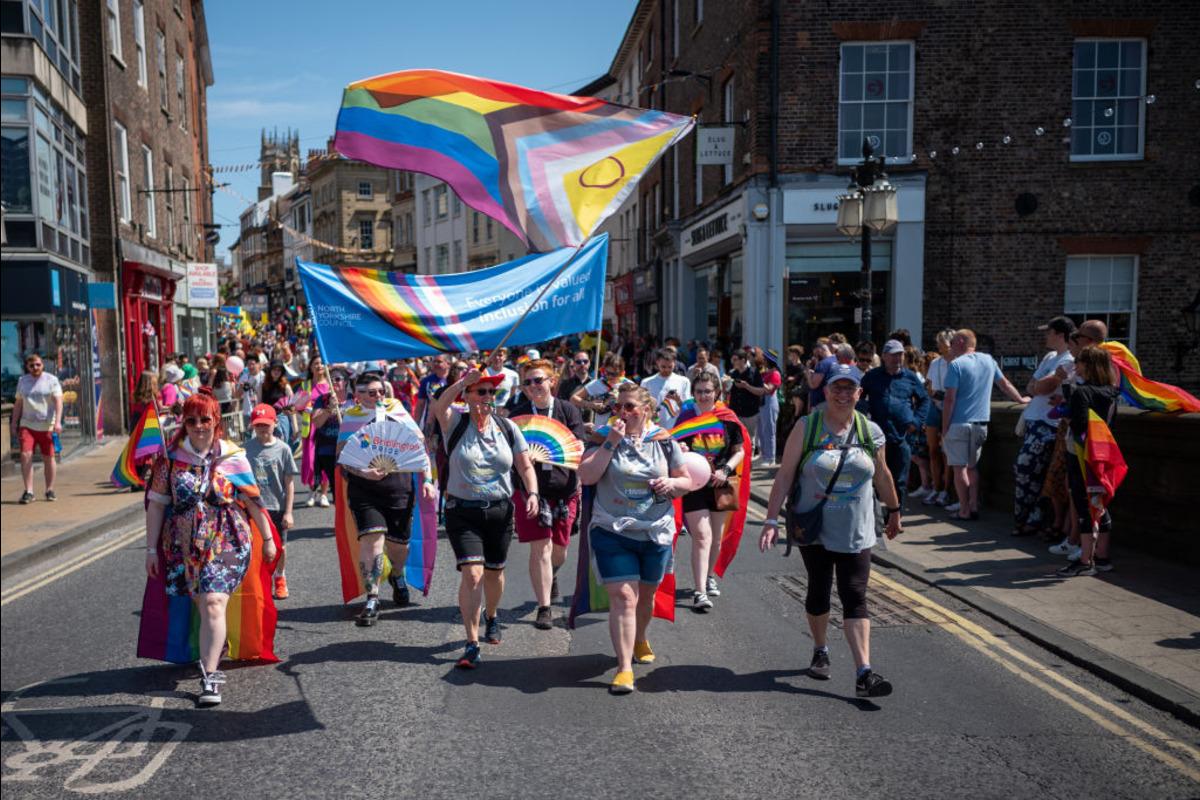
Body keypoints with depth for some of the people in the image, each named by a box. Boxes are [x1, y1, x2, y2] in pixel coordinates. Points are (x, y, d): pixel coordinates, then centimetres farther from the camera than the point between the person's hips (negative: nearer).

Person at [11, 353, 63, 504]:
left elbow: (58, 401, -8)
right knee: (25, 455, -11)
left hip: (46, 425, -2)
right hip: (27, 425, 3)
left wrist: (58, 421, -20)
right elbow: (18, 403, 16)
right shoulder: (22, 381, 11)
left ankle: (50, 490, 14)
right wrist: (14, 423, 13)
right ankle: (28, 491, -9)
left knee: (48, 458, 2)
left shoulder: (51, 380, -1)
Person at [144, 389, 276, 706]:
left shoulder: (232, 456, 0)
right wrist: (152, 549, 4)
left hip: (226, 543, -2)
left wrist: (268, 538, 6)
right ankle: (212, 664, 27)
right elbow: (156, 505, 5)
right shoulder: (170, 458, 3)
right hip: (184, 546, 2)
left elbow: (253, 501, 4)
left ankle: (209, 676, -14)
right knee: (203, 605, 8)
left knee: (213, 603, -15)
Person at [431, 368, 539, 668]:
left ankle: (491, 617, 46)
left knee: (494, 573, 17)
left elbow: (525, 466, 6)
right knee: (472, 574, -15)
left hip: (500, 510, 3)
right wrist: (463, 381, -39)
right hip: (463, 511, -3)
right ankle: (472, 644, -7)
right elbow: (438, 408, -29)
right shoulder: (456, 423, -5)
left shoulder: (507, 427, 3)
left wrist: (532, 493, -10)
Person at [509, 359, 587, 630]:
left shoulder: (568, 410, 0)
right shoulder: (518, 414, 1)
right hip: (531, 486, -1)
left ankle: (552, 574, 51)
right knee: (540, 547, -7)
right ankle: (544, 609, 0)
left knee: (559, 547, 15)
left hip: (564, 486, 1)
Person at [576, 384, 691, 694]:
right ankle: (624, 667, -8)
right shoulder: (604, 439, -2)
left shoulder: (664, 441, 3)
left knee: (646, 594, 19)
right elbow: (586, 477, -14)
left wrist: (672, 483, -13)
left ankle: (639, 640, 46)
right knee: (623, 596, -12)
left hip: (656, 533, 3)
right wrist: (611, 442, -19)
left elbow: (687, 481, 10)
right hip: (612, 532, -2)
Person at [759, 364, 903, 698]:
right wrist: (771, 520, -15)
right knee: (819, 592, 13)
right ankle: (820, 652, 35)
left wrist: (893, 511, 23)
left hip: (855, 532, 1)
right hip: (814, 529, -1)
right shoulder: (806, 428, -7)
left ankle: (864, 673, -7)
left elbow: (882, 476, 15)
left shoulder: (871, 432, 0)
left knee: (855, 597, -4)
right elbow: (784, 475, -9)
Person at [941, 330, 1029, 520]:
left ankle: (965, 511, 1)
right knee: (972, 467, 15)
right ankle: (974, 507, 14)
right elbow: (1005, 385, 20)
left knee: (959, 468, 0)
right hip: (980, 424, 6)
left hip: (958, 424, -6)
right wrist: (1021, 399, 36)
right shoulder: (988, 360, 9)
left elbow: (950, 399, -13)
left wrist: (944, 428, -9)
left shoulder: (956, 365, -10)